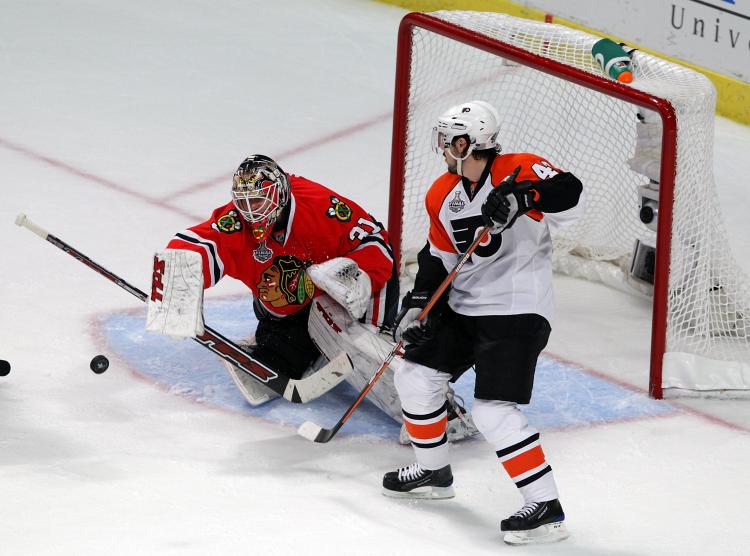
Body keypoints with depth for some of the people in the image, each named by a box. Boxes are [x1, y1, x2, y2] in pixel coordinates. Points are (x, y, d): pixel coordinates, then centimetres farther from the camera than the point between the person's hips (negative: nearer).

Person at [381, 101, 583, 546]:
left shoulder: (519, 170, -15)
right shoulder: (443, 195, 9)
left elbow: (570, 196, -31)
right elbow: (438, 257, 15)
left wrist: (521, 197, -43)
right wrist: (417, 304, 4)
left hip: (517, 311, -9)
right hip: (464, 308, 9)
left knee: (493, 411, -18)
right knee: (415, 376, 13)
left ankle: (547, 508, -14)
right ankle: (434, 473, 34)